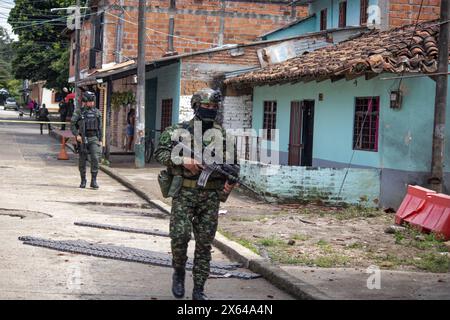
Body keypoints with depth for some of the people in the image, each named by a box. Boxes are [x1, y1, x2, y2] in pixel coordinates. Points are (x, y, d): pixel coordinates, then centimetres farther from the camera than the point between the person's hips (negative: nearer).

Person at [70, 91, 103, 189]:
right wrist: (77, 135, -16)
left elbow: (100, 127, 13)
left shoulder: (97, 112, 8)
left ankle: (94, 181, -7)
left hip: (94, 139, 2)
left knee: (95, 158, -11)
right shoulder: (79, 112, -1)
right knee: (82, 160, 4)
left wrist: (100, 140, 9)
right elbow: (72, 125, -2)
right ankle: (83, 181, 15)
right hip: (83, 139, -2)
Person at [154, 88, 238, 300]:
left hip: (210, 195, 3)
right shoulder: (178, 130, 1)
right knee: (179, 235, -12)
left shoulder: (220, 133, 10)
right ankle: (179, 272, 16)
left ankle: (199, 290, 12)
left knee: (205, 243, 3)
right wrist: (182, 159, -19)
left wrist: (230, 181, -4)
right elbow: (160, 153, -5)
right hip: (184, 193, -2)